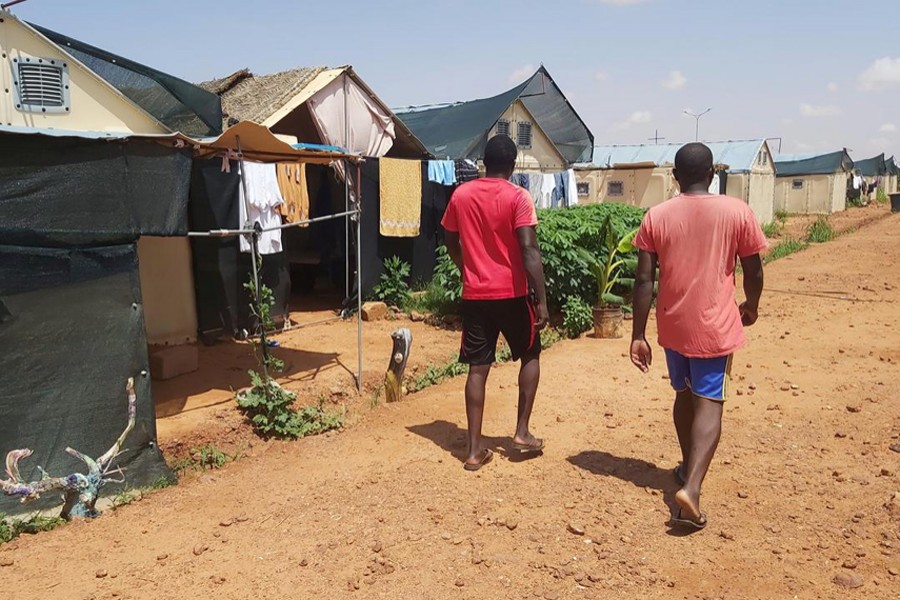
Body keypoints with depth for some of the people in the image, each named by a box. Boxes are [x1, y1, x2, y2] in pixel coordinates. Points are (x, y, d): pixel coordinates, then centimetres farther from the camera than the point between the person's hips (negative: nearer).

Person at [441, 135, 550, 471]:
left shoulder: (460, 195, 4)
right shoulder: (518, 197, -9)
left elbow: (451, 245, 13)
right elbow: (529, 250, -17)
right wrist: (541, 299, -14)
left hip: (475, 295, 3)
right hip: (512, 294, -3)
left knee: (478, 369, 7)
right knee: (530, 356, 18)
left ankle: (475, 450, 8)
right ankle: (522, 432, 17)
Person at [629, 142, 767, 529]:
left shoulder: (656, 216, -3)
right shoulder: (737, 211, -6)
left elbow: (644, 280, -6)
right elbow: (753, 271, 1)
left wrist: (638, 335, -1)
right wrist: (751, 307, 20)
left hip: (673, 325, 3)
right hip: (715, 326, -2)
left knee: (684, 395, 21)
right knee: (709, 404, 1)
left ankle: (689, 470, 37)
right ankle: (691, 487, -15)